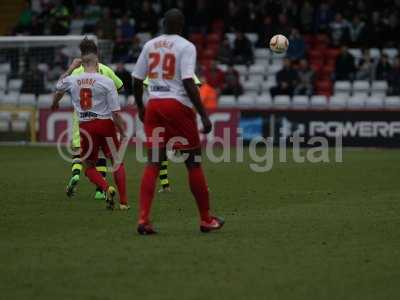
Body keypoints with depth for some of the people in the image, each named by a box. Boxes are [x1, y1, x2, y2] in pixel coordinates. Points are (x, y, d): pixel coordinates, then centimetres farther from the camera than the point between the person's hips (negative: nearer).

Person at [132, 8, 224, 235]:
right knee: (194, 162, 5)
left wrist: (140, 107, 27)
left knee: (153, 163, 5)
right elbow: (188, 82, -15)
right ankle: (206, 220, 11)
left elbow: (137, 80, 12)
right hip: (178, 104, -5)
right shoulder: (186, 47, -5)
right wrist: (204, 115, -14)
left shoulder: (150, 45, 10)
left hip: (154, 105, 5)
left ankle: (143, 219, -8)